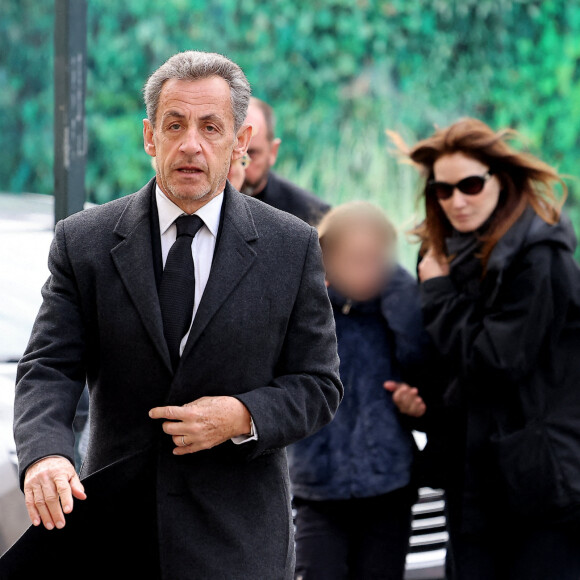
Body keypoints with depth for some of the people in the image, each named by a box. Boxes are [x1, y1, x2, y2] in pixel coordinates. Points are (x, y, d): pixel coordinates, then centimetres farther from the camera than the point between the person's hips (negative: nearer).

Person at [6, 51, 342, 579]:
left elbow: (317, 385, 3)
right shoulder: (83, 242, 1)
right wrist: (45, 454, -24)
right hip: (117, 531, 1)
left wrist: (243, 417, -16)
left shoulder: (292, 247, 0)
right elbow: (49, 370, -4)